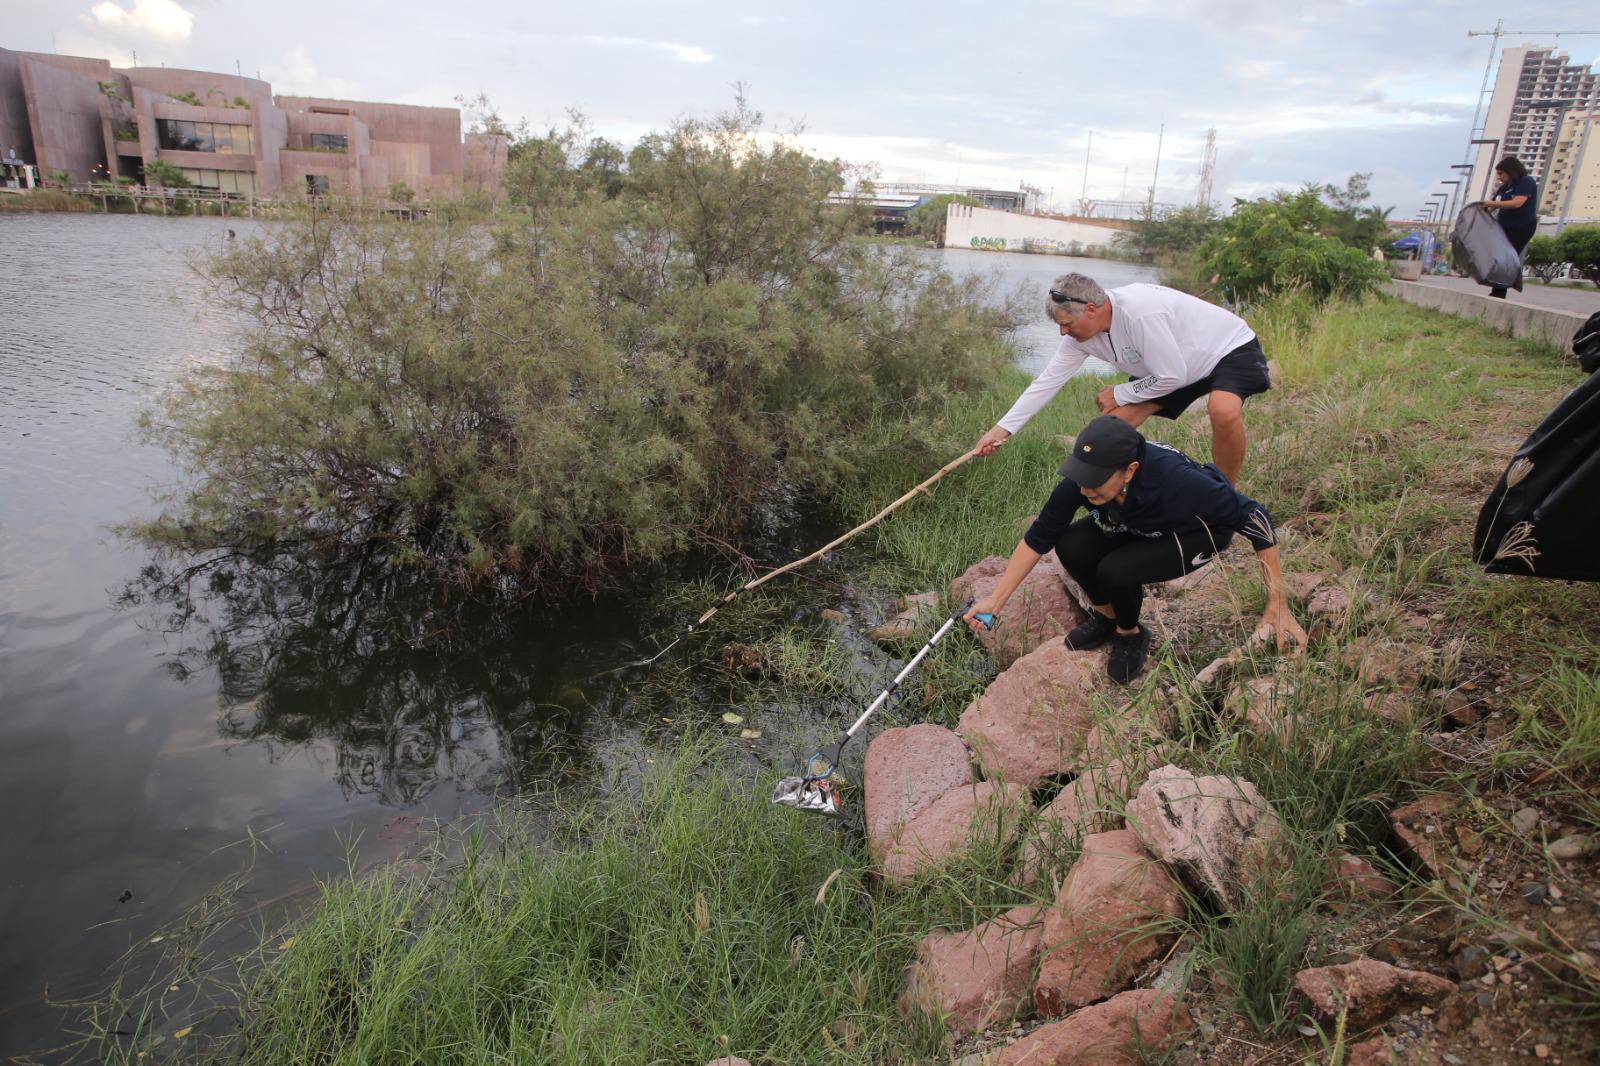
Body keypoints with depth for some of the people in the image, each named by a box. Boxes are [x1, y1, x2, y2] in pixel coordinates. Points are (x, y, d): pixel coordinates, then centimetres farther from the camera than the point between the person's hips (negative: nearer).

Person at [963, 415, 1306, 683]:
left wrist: (1278, 606, -30)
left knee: (1115, 570, -30)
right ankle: (1108, 616, 7)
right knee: (1071, 546, -23)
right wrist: (995, 600, -21)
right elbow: (1037, 538, -17)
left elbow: (1253, 517, -31)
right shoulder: (1082, 478, -28)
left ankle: (1130, 634, 3)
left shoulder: (1174, 479, -41)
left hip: (1201, 532, -4)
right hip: (1137, 526, 5)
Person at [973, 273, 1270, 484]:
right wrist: (1000, 430, -11)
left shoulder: (1140, 313, -37)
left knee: (1223, 410, -36)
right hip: (1173, 365, 7)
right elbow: (1048, 381, -9)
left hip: (1231, 347, -7)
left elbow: (1172, 377, -29)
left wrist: (1119, 394, -16)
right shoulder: (1079, 333, -14)